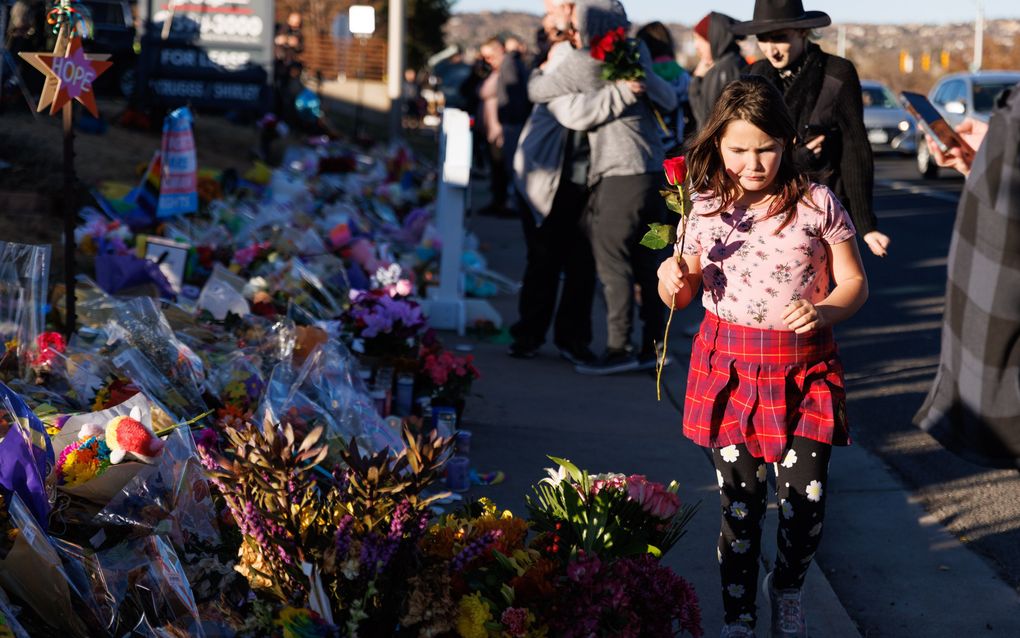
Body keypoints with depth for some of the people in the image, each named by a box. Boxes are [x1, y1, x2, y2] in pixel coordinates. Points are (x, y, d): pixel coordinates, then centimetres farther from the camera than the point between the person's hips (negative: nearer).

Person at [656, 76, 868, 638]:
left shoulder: (817, 205, -3)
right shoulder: (705, 209, 1)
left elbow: (854, 283, 2)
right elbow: (680, 297, 11)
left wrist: (823, 312, -17)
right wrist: (671, 279, -12)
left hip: (804, 370, 0)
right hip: (729, 367, 1)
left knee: (805, 502, -2)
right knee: (739, 503, 5)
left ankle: (786, 591, 29)